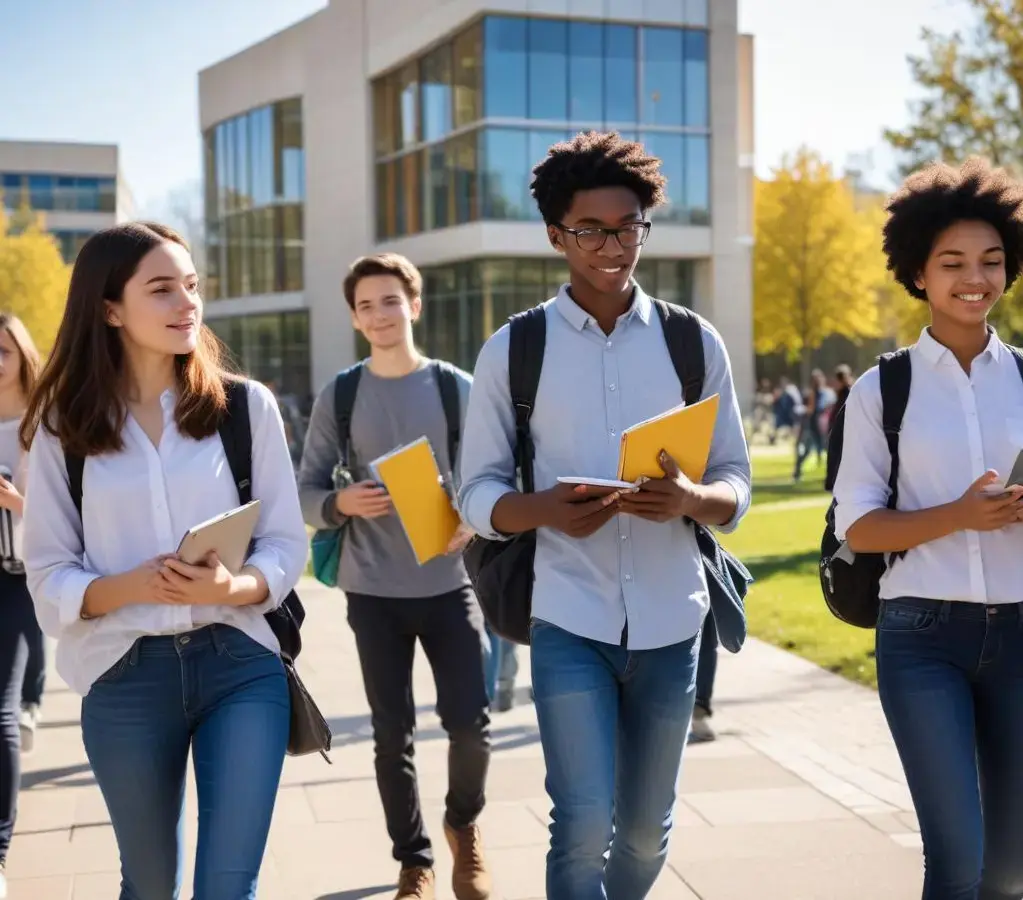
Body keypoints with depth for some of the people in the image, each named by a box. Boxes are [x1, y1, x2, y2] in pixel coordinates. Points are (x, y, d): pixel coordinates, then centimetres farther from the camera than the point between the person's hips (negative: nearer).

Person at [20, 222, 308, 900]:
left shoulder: (248, 405, 1)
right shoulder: (64, 427, 1)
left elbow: (287, 544, 1)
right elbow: (49, 576, 0)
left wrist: (233, 586, -20)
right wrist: (133, 586, -20)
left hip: (240, 662, -1)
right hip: (124, 677, 1)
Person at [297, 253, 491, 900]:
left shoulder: (457, 388, 1)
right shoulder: (338, 397, 1)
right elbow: (305, 492, 3)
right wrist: (341, 504, -18)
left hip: (448, 582, 0)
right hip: (374, 591, 1)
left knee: (470, 721, -2)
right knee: (393, 734, 6)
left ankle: (465, 824, 28)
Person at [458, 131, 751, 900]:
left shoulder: (695, 343, 2)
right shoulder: (512, 351, -2)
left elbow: (737, 486, 4)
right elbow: (478, 495, 1)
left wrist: (690, 498, -19)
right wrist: (544, 510, -21)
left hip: (669, 623, 2)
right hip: (569, 621, -2)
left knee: (647, 828, 15)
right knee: (584, 825, -10)